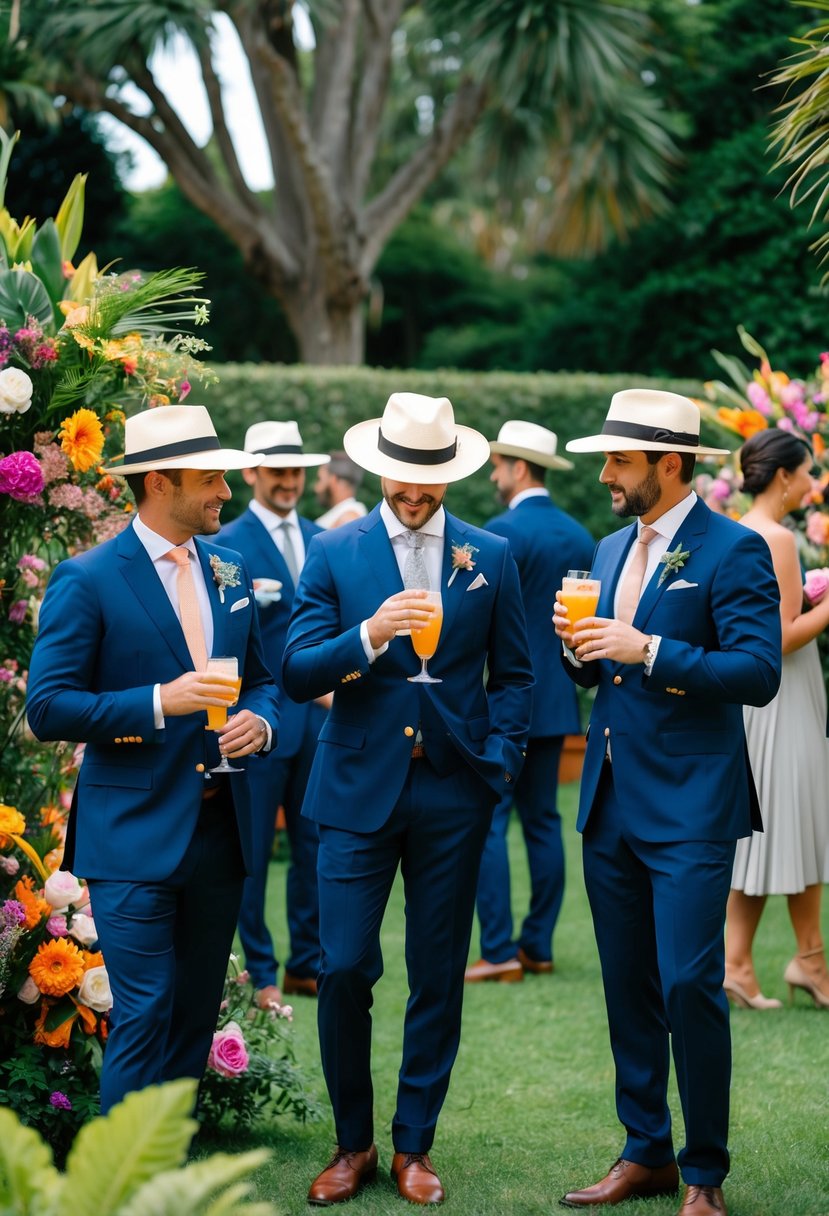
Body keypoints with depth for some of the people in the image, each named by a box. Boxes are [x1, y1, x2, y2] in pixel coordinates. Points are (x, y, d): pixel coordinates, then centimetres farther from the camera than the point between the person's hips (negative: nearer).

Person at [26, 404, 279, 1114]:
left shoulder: (230, 572, 12)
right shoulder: (88, 581, -8)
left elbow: (261, 679, 20)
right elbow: (48, 708, -12)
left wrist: (260, 721, -3)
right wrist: (159, 703, -22)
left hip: (220, 830, 6)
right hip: (135, 837, -6)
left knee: (196, 1014, 11)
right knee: (144, 1015, -9)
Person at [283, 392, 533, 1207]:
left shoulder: (490, 558, 7)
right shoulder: (333, 553, 2)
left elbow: (513, 676, 13)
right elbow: (298, 674, -4)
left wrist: (499, 763, 0)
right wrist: (369, 634, -21)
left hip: (452, 794, 1)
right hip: (359, 788, -1)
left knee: (438, 978, 6)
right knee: (343, 970, -5)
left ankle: (413, 1145, 18)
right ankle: (352, 1142, 12)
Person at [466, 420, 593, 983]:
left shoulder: (502, 532, -14)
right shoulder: (580, 537, 9)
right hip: (556, 699, 8)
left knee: (487, 822, -5)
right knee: (543, 820, 12)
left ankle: (499, 952, -7)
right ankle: (538, 947, 14)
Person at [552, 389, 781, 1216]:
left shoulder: (732, 551, -9)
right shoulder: (611, 549, 15)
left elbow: (757, 674, -17)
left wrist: (649, 650, -22)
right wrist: (577, 644, 0)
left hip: (690, 806, -7)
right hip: (611, 800, 7)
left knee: (689, 984, -9)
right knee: (627, 986, 11)